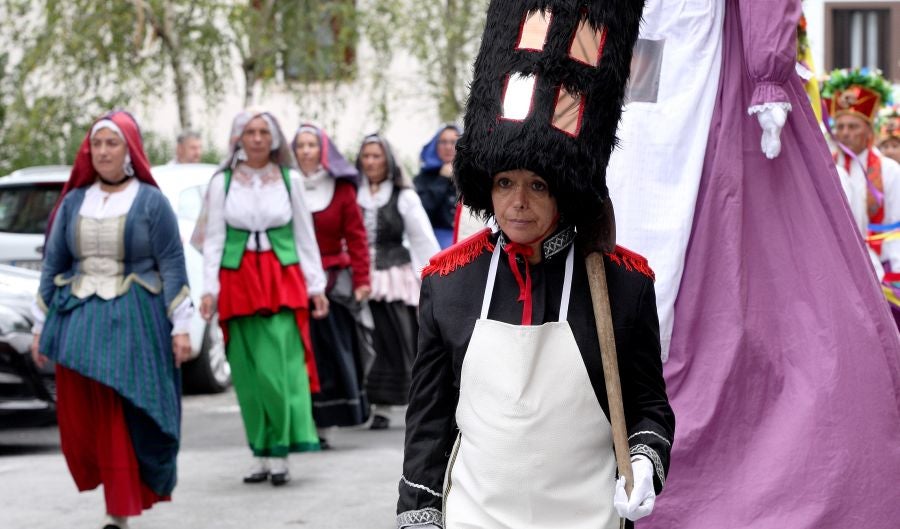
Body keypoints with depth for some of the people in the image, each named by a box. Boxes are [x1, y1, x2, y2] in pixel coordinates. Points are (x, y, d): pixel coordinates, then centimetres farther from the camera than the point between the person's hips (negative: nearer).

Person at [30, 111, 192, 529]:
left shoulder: (151, 202, 2)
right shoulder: (73, 202, 12)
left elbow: (172, 266, 0)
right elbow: (52, 264, 15)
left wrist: (180, 325, -6)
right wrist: (41, 325, 13)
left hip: (134, 322, -3)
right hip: (80, 321, 3)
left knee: (129, 419, -7)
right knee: (81, 419, -5)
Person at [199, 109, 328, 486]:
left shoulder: (290, 180, 7)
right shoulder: (222, 182, 6)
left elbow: (305, 236, 10)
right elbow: (213, 239, 6)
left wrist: (316, 285, 7)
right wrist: (209, 289, -1)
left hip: (283, 281, -1)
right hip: (237, 281, 1)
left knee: (279, 369, -12)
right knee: (248, 376, 2)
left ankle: (280, 453, -6)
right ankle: (260, 454, 11)